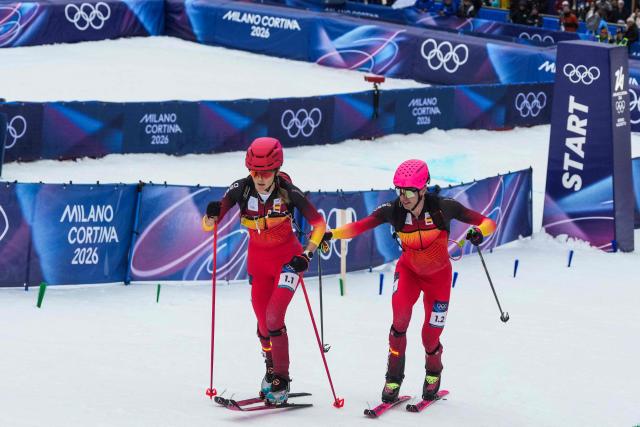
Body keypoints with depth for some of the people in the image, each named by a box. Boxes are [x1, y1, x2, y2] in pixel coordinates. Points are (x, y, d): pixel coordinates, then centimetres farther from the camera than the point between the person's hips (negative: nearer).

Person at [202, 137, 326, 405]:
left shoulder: (289, 192, -21)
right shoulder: (241, 189, -16)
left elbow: (318, 223, -12)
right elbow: (209, 226, -15)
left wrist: (307, 254, -23)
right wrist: (211, 215, -38)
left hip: (287, 256, -3)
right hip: (258, 259, 3)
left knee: (273, 316, -18)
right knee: (263, 323, 9)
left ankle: (281, 380, -9)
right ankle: (271, 372, 31)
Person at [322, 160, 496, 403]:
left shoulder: (443, 207, -27)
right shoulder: (393, 211, -22)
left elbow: (487, 222, -23)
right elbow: (359, 227, -30)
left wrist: (478, 231, -46)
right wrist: (331, 234, -47)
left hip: (438, 275, -1)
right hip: (409, 270, 1)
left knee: (431, 335, 1)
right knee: (400, 311, -28)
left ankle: (433, 372, 37)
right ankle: (394, 375, -11)